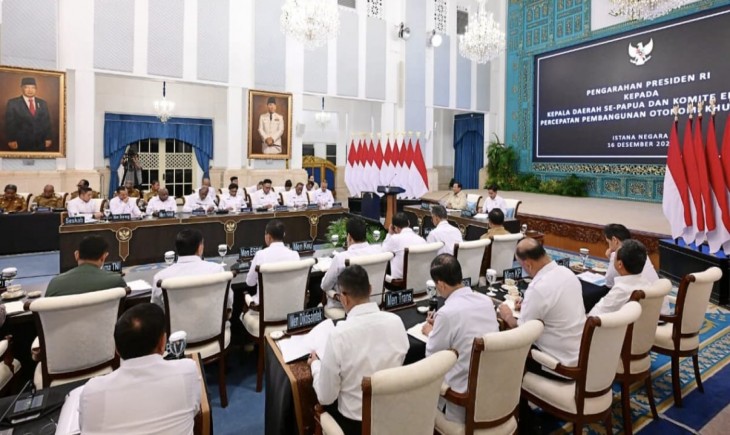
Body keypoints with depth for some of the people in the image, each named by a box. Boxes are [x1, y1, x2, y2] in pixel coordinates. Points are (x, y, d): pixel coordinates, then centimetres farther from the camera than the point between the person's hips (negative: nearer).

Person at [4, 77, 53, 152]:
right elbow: (10, 124, -1)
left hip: (40, 144, 2)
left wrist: (48, 139, 1)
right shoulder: (12, 103, 2)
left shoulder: (43, 103, 11)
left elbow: (47, 123, 10)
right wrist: (11, 140, -8)